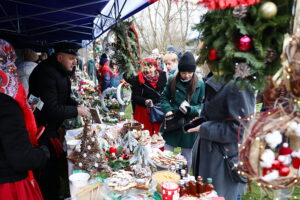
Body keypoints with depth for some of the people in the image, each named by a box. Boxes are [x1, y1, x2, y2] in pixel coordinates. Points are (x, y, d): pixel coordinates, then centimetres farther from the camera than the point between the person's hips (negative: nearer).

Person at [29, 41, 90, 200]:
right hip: (41, 129, -9)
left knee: (55, 164, 18)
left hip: (51, 126, 9)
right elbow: (51, 109, -28)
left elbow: (64, 98, 17)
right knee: (48, 170, 0)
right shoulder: (46, 72, -24)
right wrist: (77, 111, -18)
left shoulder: (61, 71, 7)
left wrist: (79, 106, 0)